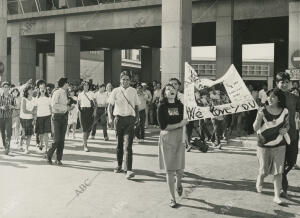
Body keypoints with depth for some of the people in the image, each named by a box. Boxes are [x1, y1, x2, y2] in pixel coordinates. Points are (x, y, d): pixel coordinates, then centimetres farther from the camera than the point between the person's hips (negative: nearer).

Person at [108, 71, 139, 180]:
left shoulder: (133, 91, 7)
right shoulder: (116, 91, 4)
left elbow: (136, 105, 15)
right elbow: (110, 105, 5)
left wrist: (137, 117, 4)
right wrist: (110, 117, -8)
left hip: (130, 119, -1)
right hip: (119, 118, 1)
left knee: (128, 145, -11)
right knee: (119, 144, 11)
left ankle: (129, 170, -14)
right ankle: (119, 165, 28)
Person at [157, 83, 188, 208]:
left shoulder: (180, 105, 4)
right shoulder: (162, 107, -7)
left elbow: (183, 122, 6)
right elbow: (163, 126, -12)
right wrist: (179, 124, -11)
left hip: (179, 138, 2)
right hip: (166, 139, -2)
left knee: (180, 169, 1)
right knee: (169, 170, 2)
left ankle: (179, 184, 38)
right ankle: (172, 198, 15)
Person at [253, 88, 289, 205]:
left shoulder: (284, 112, -2)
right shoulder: (263, 111, -9)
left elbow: (287, 125, 16)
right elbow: (255, 128, -10)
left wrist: (285, 130, -7)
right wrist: (259, 117, -26)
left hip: (279, 146, 1)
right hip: (264, 145, -1)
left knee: (278, 171, 1)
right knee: (264, 171, 9)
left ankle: (277, 196, 10)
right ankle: (259, 182, 43)